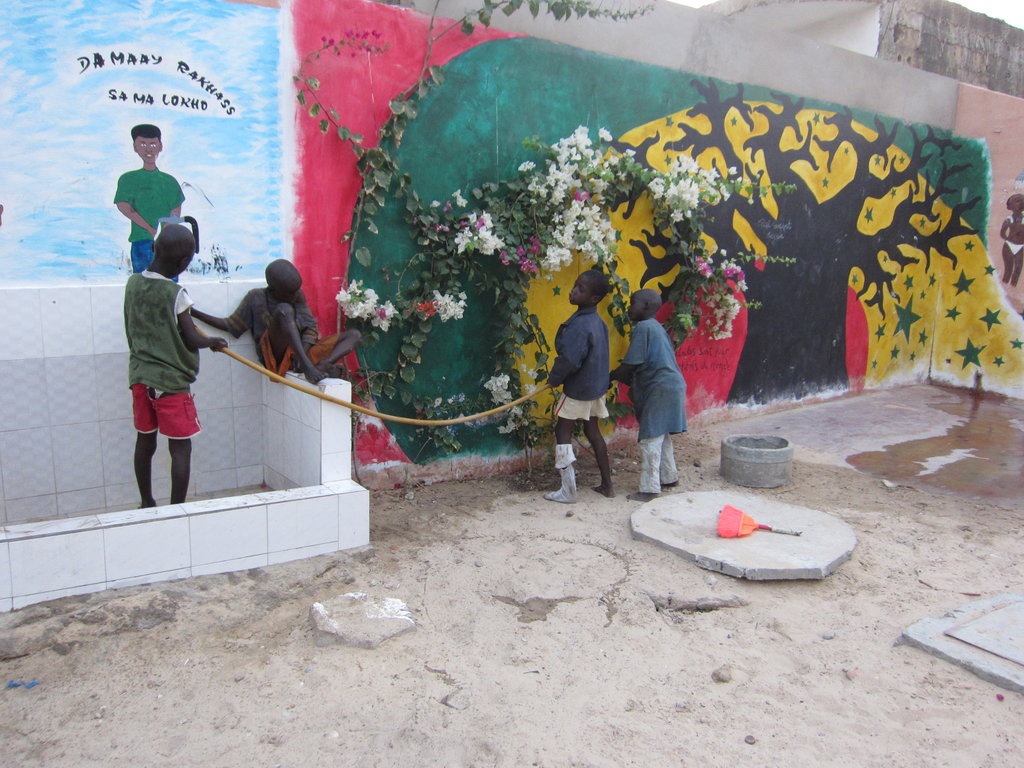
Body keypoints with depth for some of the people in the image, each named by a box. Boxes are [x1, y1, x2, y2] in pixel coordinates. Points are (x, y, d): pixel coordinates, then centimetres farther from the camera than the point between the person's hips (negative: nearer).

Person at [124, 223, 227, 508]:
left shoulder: (133, 283, 2)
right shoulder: (175, 294, -17)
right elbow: (192, 340, -13)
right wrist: (214, 341, 6)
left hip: (140, 377, 7)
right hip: (171, 382, -7)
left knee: (145, 442, 17)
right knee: (180, 448, 1)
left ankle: (147, 503, 29)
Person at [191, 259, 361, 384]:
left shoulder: (298, 296, 9)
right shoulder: (256, 298, 1)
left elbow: (310, 327, 2)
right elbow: (230, 326, 6)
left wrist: (303, 351, -18)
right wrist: (194, 313, -3)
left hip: (301, 352, 5)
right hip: (275, 356, -5)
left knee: (355, 335, -6)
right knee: (284, 310, -32)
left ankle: (322, 365, -36)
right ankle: (308, 367, -46)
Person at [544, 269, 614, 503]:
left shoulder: (580, 325, -25)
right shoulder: (598, 321, 4)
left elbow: (569, 360, -28)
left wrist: (554, 378, -9)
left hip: (578, 389, -9)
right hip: (597, 385, 9)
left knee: (562, 431, 2)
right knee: (592, 431, 17)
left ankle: (568, 491, 3)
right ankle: (607, 485, 22)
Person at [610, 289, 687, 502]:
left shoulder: (643, 328, -13)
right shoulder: (656, 327, 16)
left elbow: (630, 364, -15)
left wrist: (610, 377, -1)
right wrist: (633, 383, 18)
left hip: (660, 389, -10)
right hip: (670, 385, 10)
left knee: (650, 439, -7)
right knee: (661, 436, 20)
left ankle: (649, 488, -3)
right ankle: (669, 477, 32)